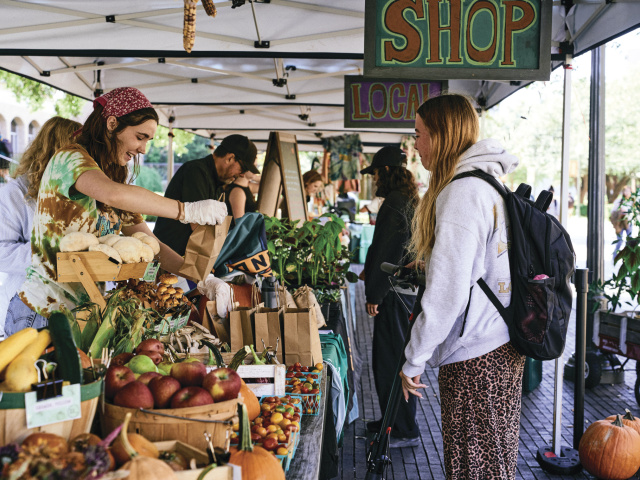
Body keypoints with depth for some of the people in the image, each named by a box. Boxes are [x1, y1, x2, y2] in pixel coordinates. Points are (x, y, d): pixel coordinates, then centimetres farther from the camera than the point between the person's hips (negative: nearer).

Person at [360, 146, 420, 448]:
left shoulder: (395, 203, -16)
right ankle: (393, 421, 30)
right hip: (409, 291, 10)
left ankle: (405, 431, 6)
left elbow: (387, 253, -19)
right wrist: (372, 272, 25)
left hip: (396, 295, -10)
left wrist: (374, 294, -14)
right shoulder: (412, 200, 15)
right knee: (395, 358, 18)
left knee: (391, 360, -3)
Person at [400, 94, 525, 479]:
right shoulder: (492, 186, 12)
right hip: (504, 349, 10)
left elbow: (447, 291, -22)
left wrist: (414, 359, -14)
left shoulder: (463, 191, -18)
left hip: (476, 359, -10)